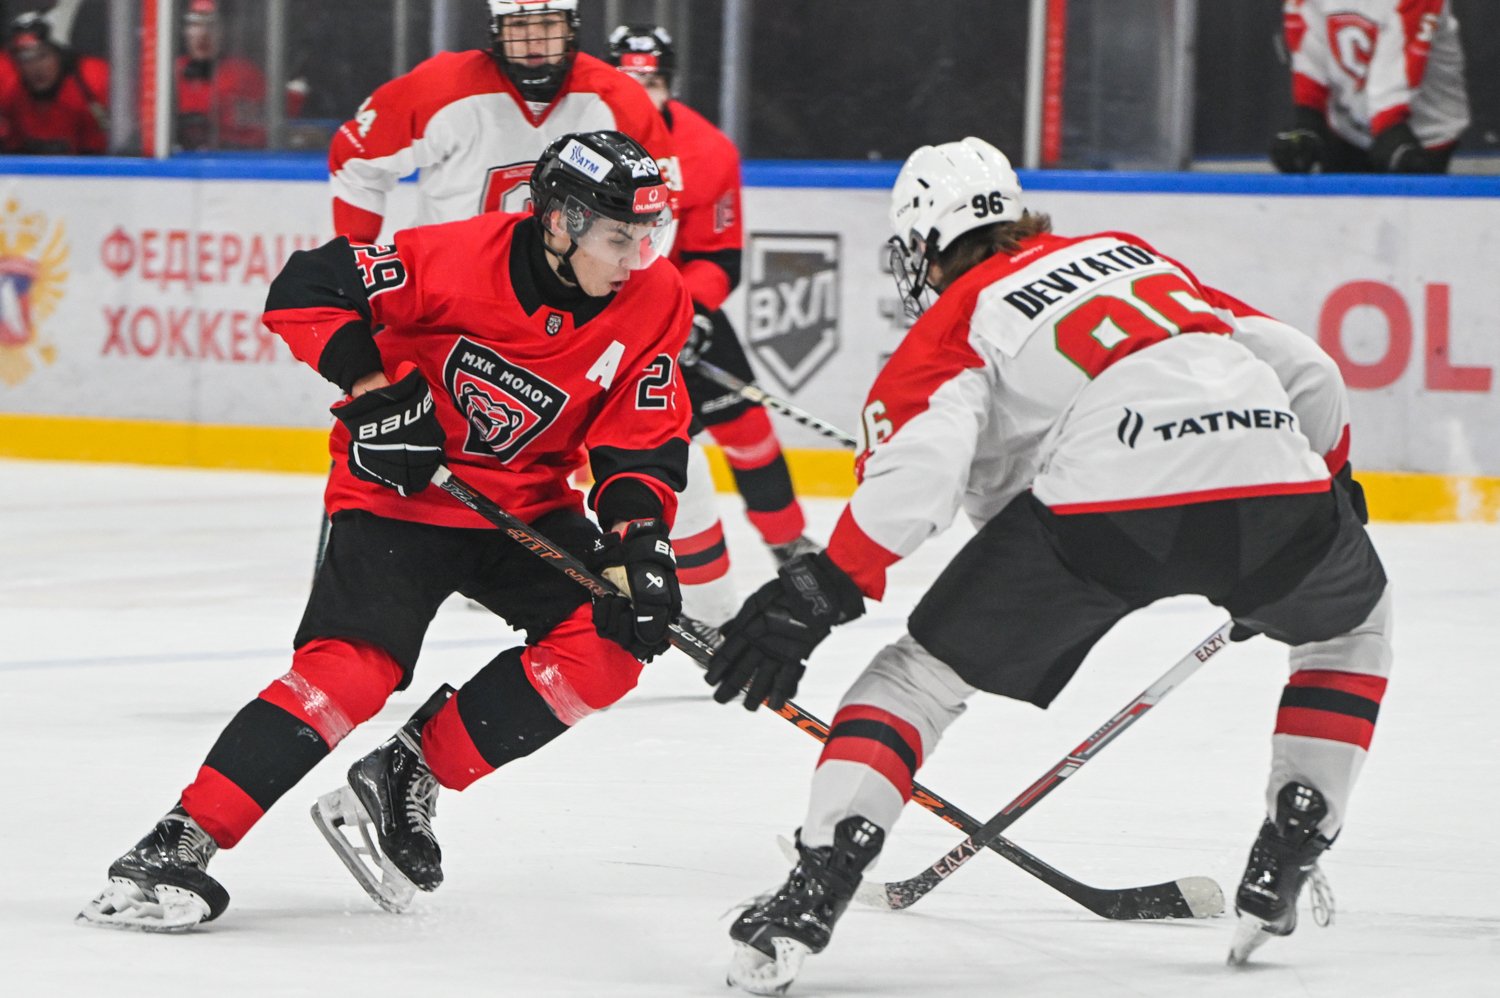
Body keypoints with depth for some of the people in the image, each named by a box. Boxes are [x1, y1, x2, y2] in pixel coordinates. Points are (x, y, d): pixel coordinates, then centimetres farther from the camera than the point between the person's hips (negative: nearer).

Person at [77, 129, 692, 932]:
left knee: (617, 636, -15)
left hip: (526, 503, 5)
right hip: (398, 495, -5)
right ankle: (176, 846, -23)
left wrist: (642, 545, -21)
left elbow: (643, 442, -6)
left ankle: (408, 777, -5)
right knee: (354, 663, -24)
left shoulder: (653, 302, -9)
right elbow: (307, 292, -18)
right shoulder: (463, 258, -22)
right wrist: (374, 391, -24)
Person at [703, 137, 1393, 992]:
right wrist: (1329, 488, 45)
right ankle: (1290, 855, 29)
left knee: (922, 671, 12)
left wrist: (819, 593, -3)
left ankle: (818, 887, -5)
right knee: (1354, 623, 36)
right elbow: (1308, 374, 30)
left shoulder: (955, 324, 18)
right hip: (1274, 470, 4)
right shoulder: (1131, 254, 34)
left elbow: (918, 463, -4)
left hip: (1101, 502, -4)